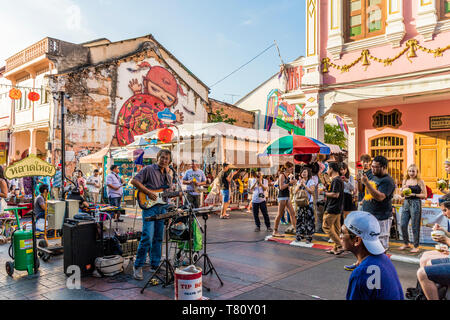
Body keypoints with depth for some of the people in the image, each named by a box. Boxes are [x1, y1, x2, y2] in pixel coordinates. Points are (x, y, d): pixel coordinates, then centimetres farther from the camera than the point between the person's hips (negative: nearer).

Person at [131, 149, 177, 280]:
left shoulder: (169, 173, 16)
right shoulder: (149, 169, -4)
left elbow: (171, 189, 14)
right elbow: (134, 181, -12)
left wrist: (168, 174, 0)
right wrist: (148, 192, -17)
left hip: (162, 207, 6)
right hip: (149, 207, -6)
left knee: (158, 239, 12)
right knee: (147, 238, -13)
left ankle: (155, 265, 23)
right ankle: (137, 266, 1)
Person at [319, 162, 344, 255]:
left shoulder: (336, 180, -17)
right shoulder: (339, 179, 16)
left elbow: (335, 194, -24)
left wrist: (324, 193, -13)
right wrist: (326, 192, 13)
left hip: (332, 209, -10)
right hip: (338, 208, 10)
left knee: (326, 226, -5)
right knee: (336, 228, 12)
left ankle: (339, 246, -6)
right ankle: (336, 248, 18)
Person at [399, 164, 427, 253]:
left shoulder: (420, 181, -2)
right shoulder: (405, 180, 11)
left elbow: (424, 195, -5)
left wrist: (413, 194, -15)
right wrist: (403, 190, -5)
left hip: (416, 203, -5)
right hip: (406, 203, 5)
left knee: (415, 226, 1)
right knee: (403, 225, 5)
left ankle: (416, 246, 14)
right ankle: (406, 243, 24)